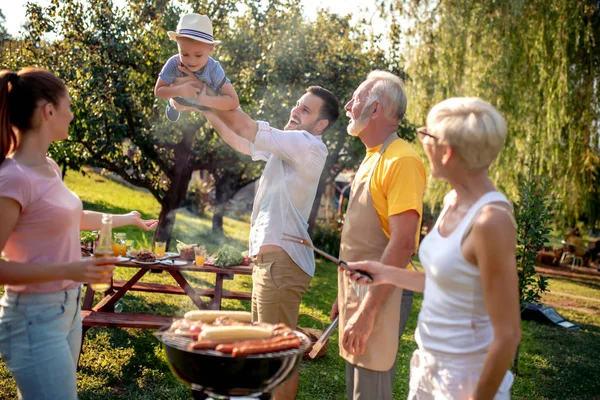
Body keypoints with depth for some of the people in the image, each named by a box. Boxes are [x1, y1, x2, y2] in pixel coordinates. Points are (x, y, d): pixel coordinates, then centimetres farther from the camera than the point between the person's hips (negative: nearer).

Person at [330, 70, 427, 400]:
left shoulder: (401, 160, -17)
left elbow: (403, 243, -23)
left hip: (380, 295, -9)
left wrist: (368, 310, -24)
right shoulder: (371, 159, 13)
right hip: (358, 290, 9)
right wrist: (345, 297, 18)